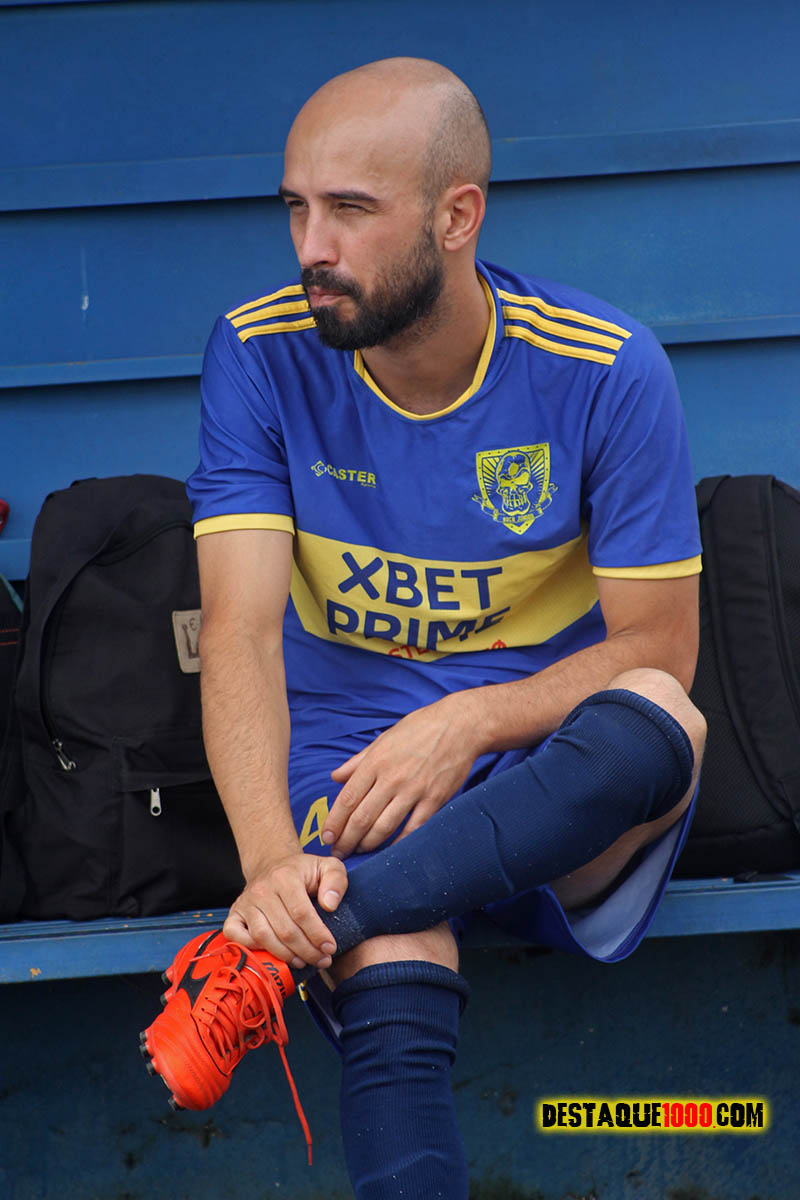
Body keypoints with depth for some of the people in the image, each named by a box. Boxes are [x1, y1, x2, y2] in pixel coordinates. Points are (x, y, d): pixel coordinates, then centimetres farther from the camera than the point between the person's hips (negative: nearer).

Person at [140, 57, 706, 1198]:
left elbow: (657, 649, -5)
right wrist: (271, 859, -30)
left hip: (550, 762, 0)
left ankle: (265, 957, -33)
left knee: (657, 721, -36)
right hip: (351, 751, 0)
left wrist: (469, 724, -22)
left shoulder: (607, 369, -10)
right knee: (391, 1025, -32)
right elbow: (241, 627, -14)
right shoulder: (260, 355, -6)